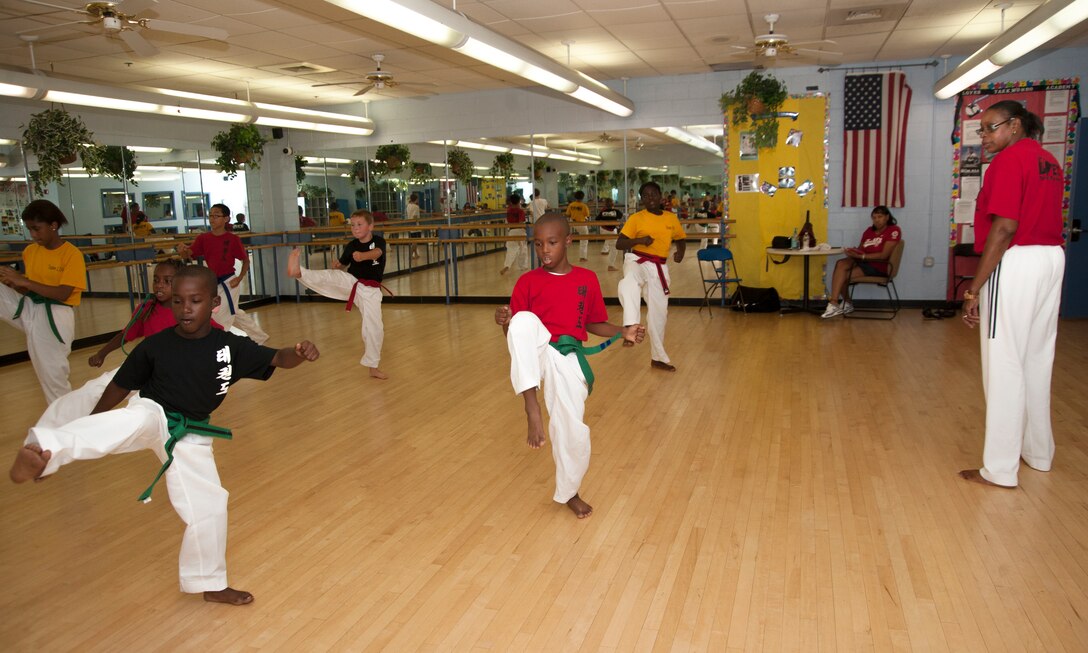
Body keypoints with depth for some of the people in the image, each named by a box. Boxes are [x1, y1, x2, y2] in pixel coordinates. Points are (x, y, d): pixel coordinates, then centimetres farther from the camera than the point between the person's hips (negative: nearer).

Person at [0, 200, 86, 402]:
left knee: (52, 375, 1)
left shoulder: (72, 254, -12)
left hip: (53, 317, -6)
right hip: (27, 308, 6)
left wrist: (24, 281, -21)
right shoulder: (30, 251, 6)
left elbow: (62, 294, -19)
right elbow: (28, 290, 13)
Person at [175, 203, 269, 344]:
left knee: (219, 321, -4)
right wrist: (182, 250, -34)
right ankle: (260, 338, 37)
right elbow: (187, 254, -12)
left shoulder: (233, 239, -13)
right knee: (236, 315, 20)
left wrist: (239, 278, -13)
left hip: (228, 283, -6)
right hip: (213, 283, 6)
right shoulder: (203, 238, -1)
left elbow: (246, 260, -4)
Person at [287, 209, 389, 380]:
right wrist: (338, 265, -9)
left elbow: (376, 253, -30)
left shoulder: (379, 241, -7)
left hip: (370, 290, -2)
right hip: (350, 283, 2)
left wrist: (363, 256, -52)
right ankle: (298, 272, -52)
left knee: (374, 327, -1)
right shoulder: (351, 246, 3)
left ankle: (373, 367, 13)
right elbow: (343, 265, 16)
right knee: (332, 277, -28)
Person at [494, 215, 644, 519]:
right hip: (537, 352, -1)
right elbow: (516, 330, 3)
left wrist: (624, 332, 0)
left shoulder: (587, 279, 6)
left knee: (573, 432, -1)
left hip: (567, 358, 2)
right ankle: (531, 406, -32)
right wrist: (506, 323, -21)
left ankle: (568, 493, 30)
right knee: (524, 321, -35)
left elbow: (593, 324, 17)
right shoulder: (527, 281, 2)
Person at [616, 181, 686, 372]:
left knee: (659, 312, 10)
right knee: (629, 284, -42)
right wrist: (639, 240, -23)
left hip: (659, 268, 4)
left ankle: (658, 358, 27)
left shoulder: (671, 218, 6)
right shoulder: (636, 218, -4)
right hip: (637, 261, -4)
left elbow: (681, 240, 20)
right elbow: (619, 244, -6)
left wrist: (680, 252, -2)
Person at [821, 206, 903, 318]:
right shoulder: (869, 231, 16)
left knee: (843, 275, -22)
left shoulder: (894, 230, -6)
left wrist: (861, 256, -20)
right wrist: (853, 251, -15)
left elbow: (884, 255, -15)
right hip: (863, 262, 7)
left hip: (879, 267, -7)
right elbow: (860, 249, 10)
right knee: (840, 264, -23)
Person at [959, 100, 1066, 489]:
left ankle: (1000, 470, 2)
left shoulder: (1009, 159, -11)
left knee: (1004, 364, -4)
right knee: (1037, 360, 17)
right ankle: (1039, 453, 29)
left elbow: (1005, 228, -19)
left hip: (1016, 263, -9)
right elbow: (1042, 218, 12)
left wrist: (975, 288, -19)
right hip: (1052, 260, 9)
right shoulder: (1048, 160, 16)